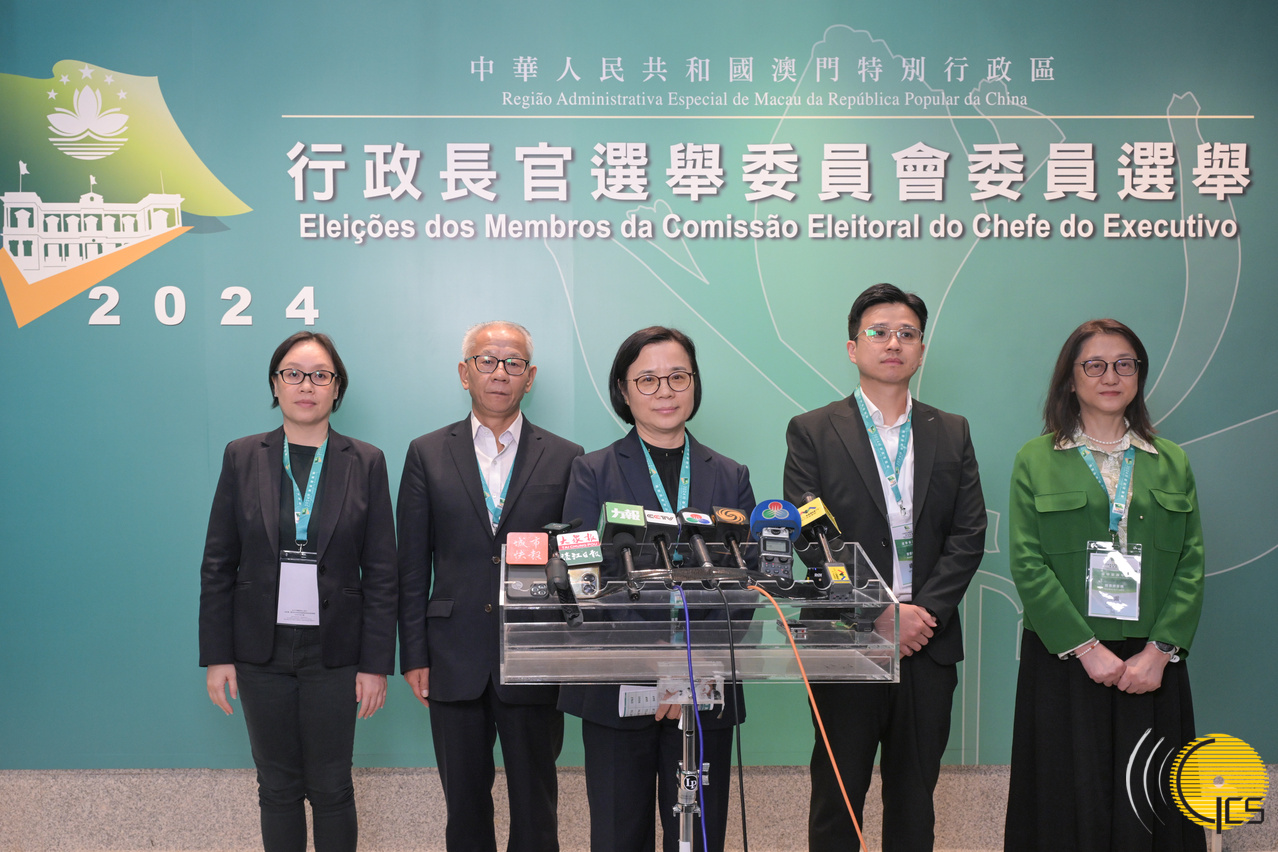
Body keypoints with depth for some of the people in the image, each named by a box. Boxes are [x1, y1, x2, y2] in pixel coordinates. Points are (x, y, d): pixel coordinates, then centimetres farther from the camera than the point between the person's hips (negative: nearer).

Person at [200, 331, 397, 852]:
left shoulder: (366, 463, 0)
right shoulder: (242, 457, 3)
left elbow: (381, 572, -1)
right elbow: (218, 564, 3)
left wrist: (376, 663, -5)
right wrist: (216, 655, -1)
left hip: (333, 651, -1)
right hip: (261, 650, 1)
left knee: (331, 788, 6)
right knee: (277, 786, 11)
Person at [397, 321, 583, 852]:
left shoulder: (565, 459, 3)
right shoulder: (427, 455, 5)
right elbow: (412, 567, 4)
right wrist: (414, 657, 0)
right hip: (456, 663, 1)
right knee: (464, 806, 12)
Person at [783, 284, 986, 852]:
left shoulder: (951, 433, 10)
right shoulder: (812, 432, 0)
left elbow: (969, 534, 3)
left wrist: (925, 609, -11)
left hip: (929, 644, 3)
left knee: (915, 797, 13)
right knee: (837, 795, 7)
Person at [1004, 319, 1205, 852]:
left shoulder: (1172, 463, 11)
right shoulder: (1036, 460, 3)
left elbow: (1191, 563, 4)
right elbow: (1027, 564, -5)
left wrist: (1160, 650, -10)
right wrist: (1087, 648, -13)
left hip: (1152, 662, 2)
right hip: (1063, 659, -2)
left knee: (1148, 802, 5)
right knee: (1070, 802, 2)